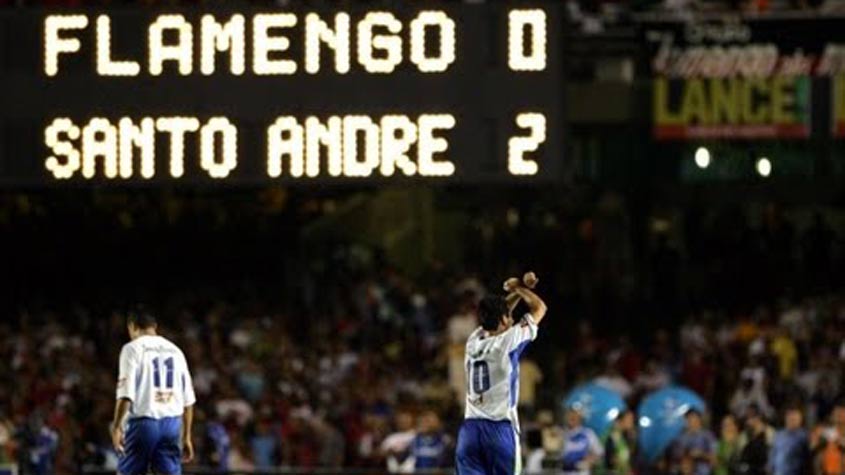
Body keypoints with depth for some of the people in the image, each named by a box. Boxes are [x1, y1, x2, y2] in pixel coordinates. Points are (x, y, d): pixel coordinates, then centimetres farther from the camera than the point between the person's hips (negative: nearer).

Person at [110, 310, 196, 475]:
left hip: (144, 421, -5)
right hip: (172, 422, 5)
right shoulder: (175, 351, 14)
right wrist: (186, 437, 17)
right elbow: (188, 400, 13)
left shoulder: (133, 348, -2)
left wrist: (116, 426, -12)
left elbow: (126, 394, -12)